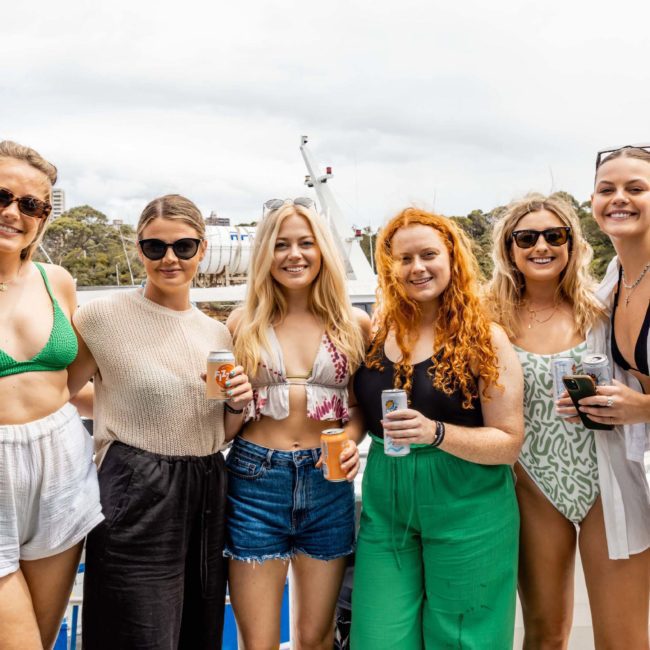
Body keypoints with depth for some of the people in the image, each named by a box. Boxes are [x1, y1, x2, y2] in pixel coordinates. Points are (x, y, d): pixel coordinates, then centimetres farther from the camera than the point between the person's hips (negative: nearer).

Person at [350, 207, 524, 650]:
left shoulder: (485, 339, -9)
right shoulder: (376, 334, 2)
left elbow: (509, 443, -11)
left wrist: (436, 432, -25)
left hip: (467, 514, -3)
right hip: (385, 510, 3)